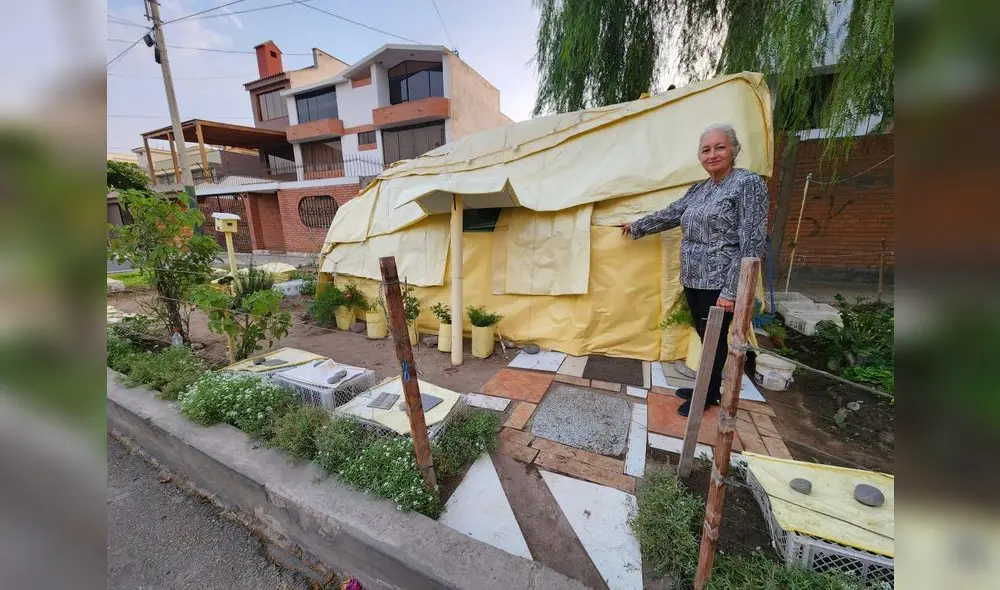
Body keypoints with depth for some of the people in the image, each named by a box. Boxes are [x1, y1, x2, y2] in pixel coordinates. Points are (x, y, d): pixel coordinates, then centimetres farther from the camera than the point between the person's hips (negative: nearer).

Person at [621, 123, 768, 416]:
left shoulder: (748, 183, -10)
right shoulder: (698, 189, 12)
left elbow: (752, 243, -16)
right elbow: (669, 214, 25)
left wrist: (731, 290, -20)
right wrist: (636, 227, 33)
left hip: (719, 282, -7)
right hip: (693, 279, 7)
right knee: (705, 336, 17)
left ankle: (708, 395, 25)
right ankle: (708, 387, 35)